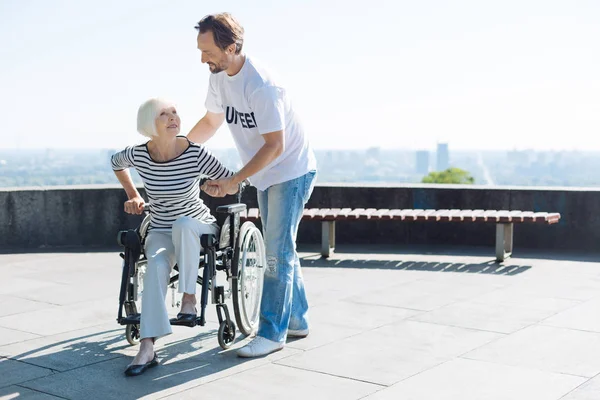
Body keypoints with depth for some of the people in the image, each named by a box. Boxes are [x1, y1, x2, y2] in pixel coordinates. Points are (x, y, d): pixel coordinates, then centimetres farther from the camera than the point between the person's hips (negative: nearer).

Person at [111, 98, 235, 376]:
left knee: (182, 224, -38)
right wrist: (133, 196, 10)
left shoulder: (195, 153, -17)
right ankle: (147, 348, -36)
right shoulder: (139, 155, -10)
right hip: (160, 231, 1)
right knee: (157, 264, -33)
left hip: (198, 228, -1)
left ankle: (189, 299, -25)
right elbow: (116, 162, 15)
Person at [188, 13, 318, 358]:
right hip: (266, 176, 9)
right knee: (281, 250, 14)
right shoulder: (220, 78, -4)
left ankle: (272, 333, 0)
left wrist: (233, 181, -29)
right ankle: (298, 321, 27)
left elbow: (275, 146, -28)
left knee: (278, 251, -9)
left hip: (292, 172, -9)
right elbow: (212, 121, 12)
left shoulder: (261, 86, -30)